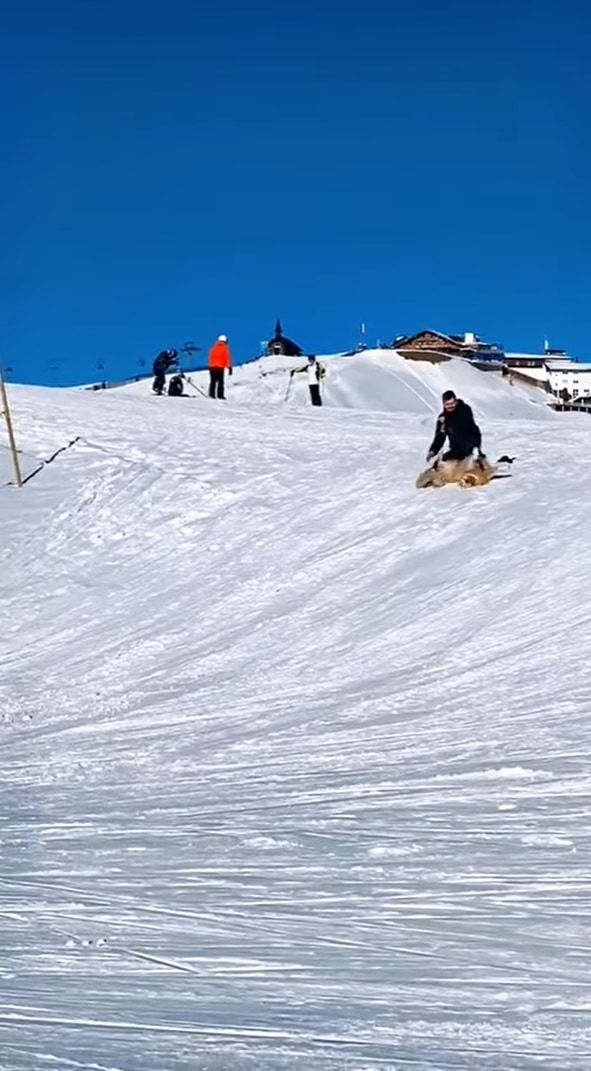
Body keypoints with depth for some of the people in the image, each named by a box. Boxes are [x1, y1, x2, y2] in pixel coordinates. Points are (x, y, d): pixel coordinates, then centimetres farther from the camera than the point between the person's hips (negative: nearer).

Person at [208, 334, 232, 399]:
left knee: (213, 381, 8)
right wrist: (229, 367, -5)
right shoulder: (225, 348, 1)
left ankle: (211, 394, 1)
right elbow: (228, 357, -4)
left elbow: (210, 358, 16)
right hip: (220, 367, -4)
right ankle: (220, 395, -11)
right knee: (220, 382, -4)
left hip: (212, 367, 4)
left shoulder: (213, 348, 14)